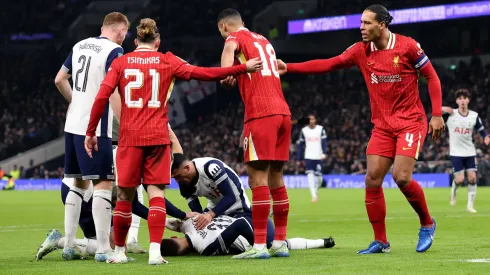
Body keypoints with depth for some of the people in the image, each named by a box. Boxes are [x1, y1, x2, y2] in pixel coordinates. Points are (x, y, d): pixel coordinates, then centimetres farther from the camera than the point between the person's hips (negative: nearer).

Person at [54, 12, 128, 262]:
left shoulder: (80, 46, 12)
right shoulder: (114, 51, -10)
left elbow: (59, 80, 20)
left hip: (73, 125, 7)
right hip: (95, 128, -7)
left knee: (78, 184, 15)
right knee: (103, 184, -4)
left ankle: (69, 246, 17)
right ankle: (103, 250, -6)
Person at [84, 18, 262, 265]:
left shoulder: (120, 62, 6)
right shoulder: (166, 61, 4)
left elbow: (101, 98, -1)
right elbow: (202, 73, 0)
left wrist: (90, 132, 6)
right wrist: (243, 68, 4)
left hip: (129, 137, 1)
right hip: (157, 137, -1)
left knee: (125, 196, 9)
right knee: (156, 194, -1)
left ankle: (119, 252, 16)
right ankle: (155, 251, -12)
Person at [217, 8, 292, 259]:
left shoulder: (235, 37, 4)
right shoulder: (263, 40, 27)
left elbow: (229, 48, -18)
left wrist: (226, 74, -26)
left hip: (261, 113, -7)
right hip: (282, 111, 7)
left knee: (257, 179, -9)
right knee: (275, 178, 11)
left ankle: (259, 245, -13)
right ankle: (280, 243, 11)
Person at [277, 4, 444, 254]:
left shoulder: (407, 46, -10)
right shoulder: (361, 51, 1)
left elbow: (432, 77, -3)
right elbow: (327, 64, 0)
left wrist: (437, 114, -8)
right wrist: (288, 68, -8)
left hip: (411, 122, -5)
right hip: (382, 126, 5)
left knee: (401, 177, -18)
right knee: (372, 179, -4)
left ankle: (427, 224, 7)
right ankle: (380, 241, 6)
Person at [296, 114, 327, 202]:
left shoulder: (321, 129, 2)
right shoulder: (304, 130, 6)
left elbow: (324, 141, -5)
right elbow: (300, 145, 10)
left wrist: (324, 153, -21)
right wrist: (298, 159, 7)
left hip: (319, 157, 0)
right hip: (308, 157, 0)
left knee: (319, 177, 2)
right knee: (310, 175, -15)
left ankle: (316, 190, 31)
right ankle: (314, 195, -16)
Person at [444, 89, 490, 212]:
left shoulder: (474, 116, 0)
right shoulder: (450, 114, -6)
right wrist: (443, 109, -29)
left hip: (470, 152, 2)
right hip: (456, 152, -2)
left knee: (472, 178, -6)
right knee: (460, 179, -9)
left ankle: (470, 205, 5)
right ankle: (453, 190, 26)